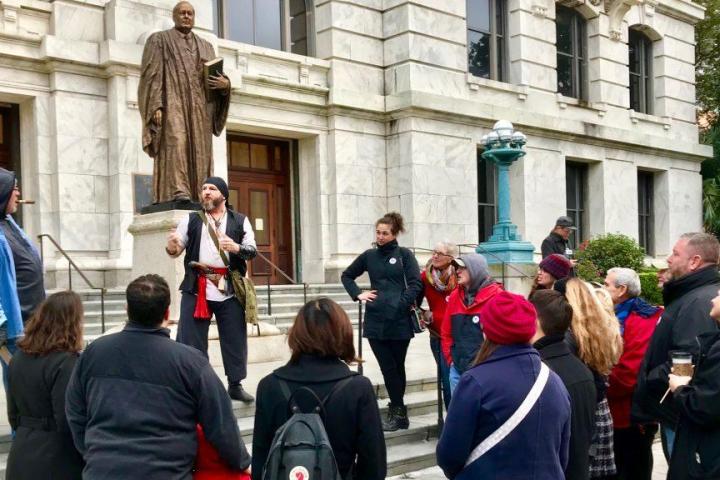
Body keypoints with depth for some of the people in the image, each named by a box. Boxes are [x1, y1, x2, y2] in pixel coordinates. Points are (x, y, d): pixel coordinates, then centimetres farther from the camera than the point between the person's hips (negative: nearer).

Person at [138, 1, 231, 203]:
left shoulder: (205, 46, 24)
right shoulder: (158, 40, 12)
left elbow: (217, 78, 18)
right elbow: (151, 75, 1)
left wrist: (224, 83, -7)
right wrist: (156, 106, -13)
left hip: (199, 107, 5)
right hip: (171, 102, -4)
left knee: (199, 153, -5)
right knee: (175, 143, -24)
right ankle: (178, 193, -35)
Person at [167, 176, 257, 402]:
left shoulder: (240, 221, 9)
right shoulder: (191, 220, 11)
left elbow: (252, 251, 2)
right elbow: (176, 251, 11)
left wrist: (236, 248, -18)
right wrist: (171, 247, -13)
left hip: (229, 289, 0)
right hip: (196, 289, 0)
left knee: (235, 339, 7)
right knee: (190, 341, 0)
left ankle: (235, 385, 20)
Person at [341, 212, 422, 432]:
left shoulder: (404, 254, 0)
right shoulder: (369, 255, 10)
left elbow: (416, 283, -8)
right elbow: (347, 275, 21)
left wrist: (402, 303, -16)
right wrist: (358, 294, 6)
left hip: (399, 320, -3)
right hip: (376, 320, 3)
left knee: (397, 367, 6)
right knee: (388, 368, 5)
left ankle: (397, 412, 14)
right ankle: (398, 412, 13)